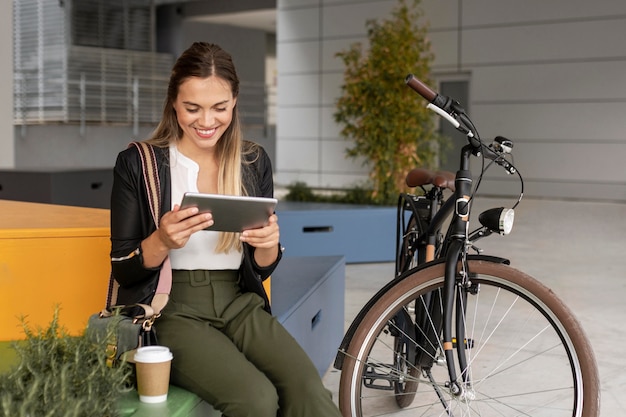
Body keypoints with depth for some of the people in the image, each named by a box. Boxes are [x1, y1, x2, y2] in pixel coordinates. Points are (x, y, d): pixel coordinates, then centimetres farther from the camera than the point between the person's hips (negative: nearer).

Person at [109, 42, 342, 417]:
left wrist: (268, 243, -13)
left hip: (241, 305, 3)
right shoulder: (137, 163, -2)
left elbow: (261, 271, 11)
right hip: (173, 309, -2)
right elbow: (123, 270, 0)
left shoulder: (254, 161, 7)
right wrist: (162, 241, -21)